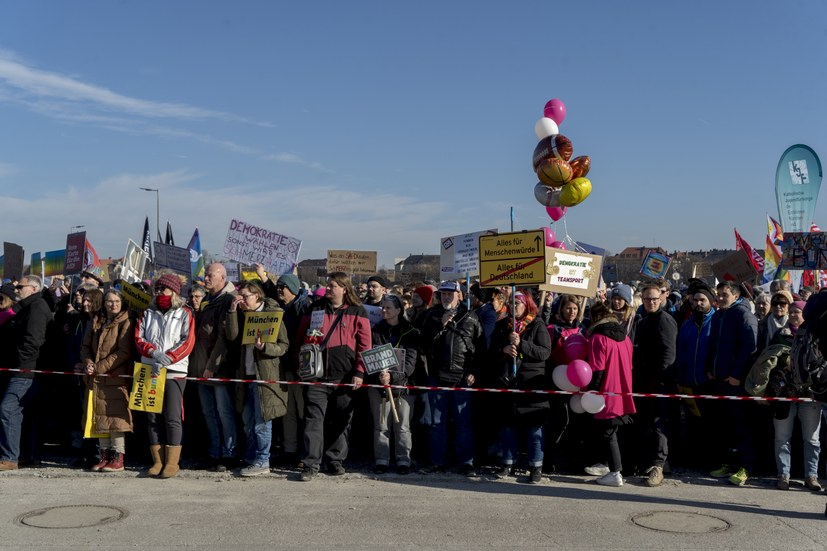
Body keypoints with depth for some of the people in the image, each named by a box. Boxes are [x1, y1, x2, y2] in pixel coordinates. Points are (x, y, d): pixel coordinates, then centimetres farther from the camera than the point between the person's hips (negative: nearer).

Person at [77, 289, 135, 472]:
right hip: (96, 379, 6)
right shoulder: (96, 322, 15)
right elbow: (86, 346, 15)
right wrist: (88, 363, -6)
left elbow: (124, 352, -12)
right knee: (100, 417, 8)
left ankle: (118, 458, -3)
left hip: (116, 377, -6)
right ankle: (105, 455, 16)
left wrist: (99, 367, -14)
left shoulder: (125, 323, -4)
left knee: (116, 416, -8)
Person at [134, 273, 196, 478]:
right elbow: (138, 338, 6)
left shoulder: (184, 313, 5)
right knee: (153, 417, 4)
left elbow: (187, 342, -6)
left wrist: (166, 359, -17)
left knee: (172, 417, -8)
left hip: (174, 371, -4)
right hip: (150, 371, 4)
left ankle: (172, 462, -4)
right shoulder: (148, 313, 16)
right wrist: (153, 352, -13)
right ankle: (158, 461, 11)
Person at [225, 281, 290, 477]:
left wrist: (264, 346, -24)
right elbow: (232, 336, -3)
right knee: (248, 421, 14)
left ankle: (262, 462, 6)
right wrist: (233, 311, -7)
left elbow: (284, 345, -8)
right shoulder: (243, 314, 12)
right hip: (246, 374, 7)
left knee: (261, 422, -3)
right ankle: (251, 459, 26)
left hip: (265, 375, -7)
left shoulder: (274, 314, -6)